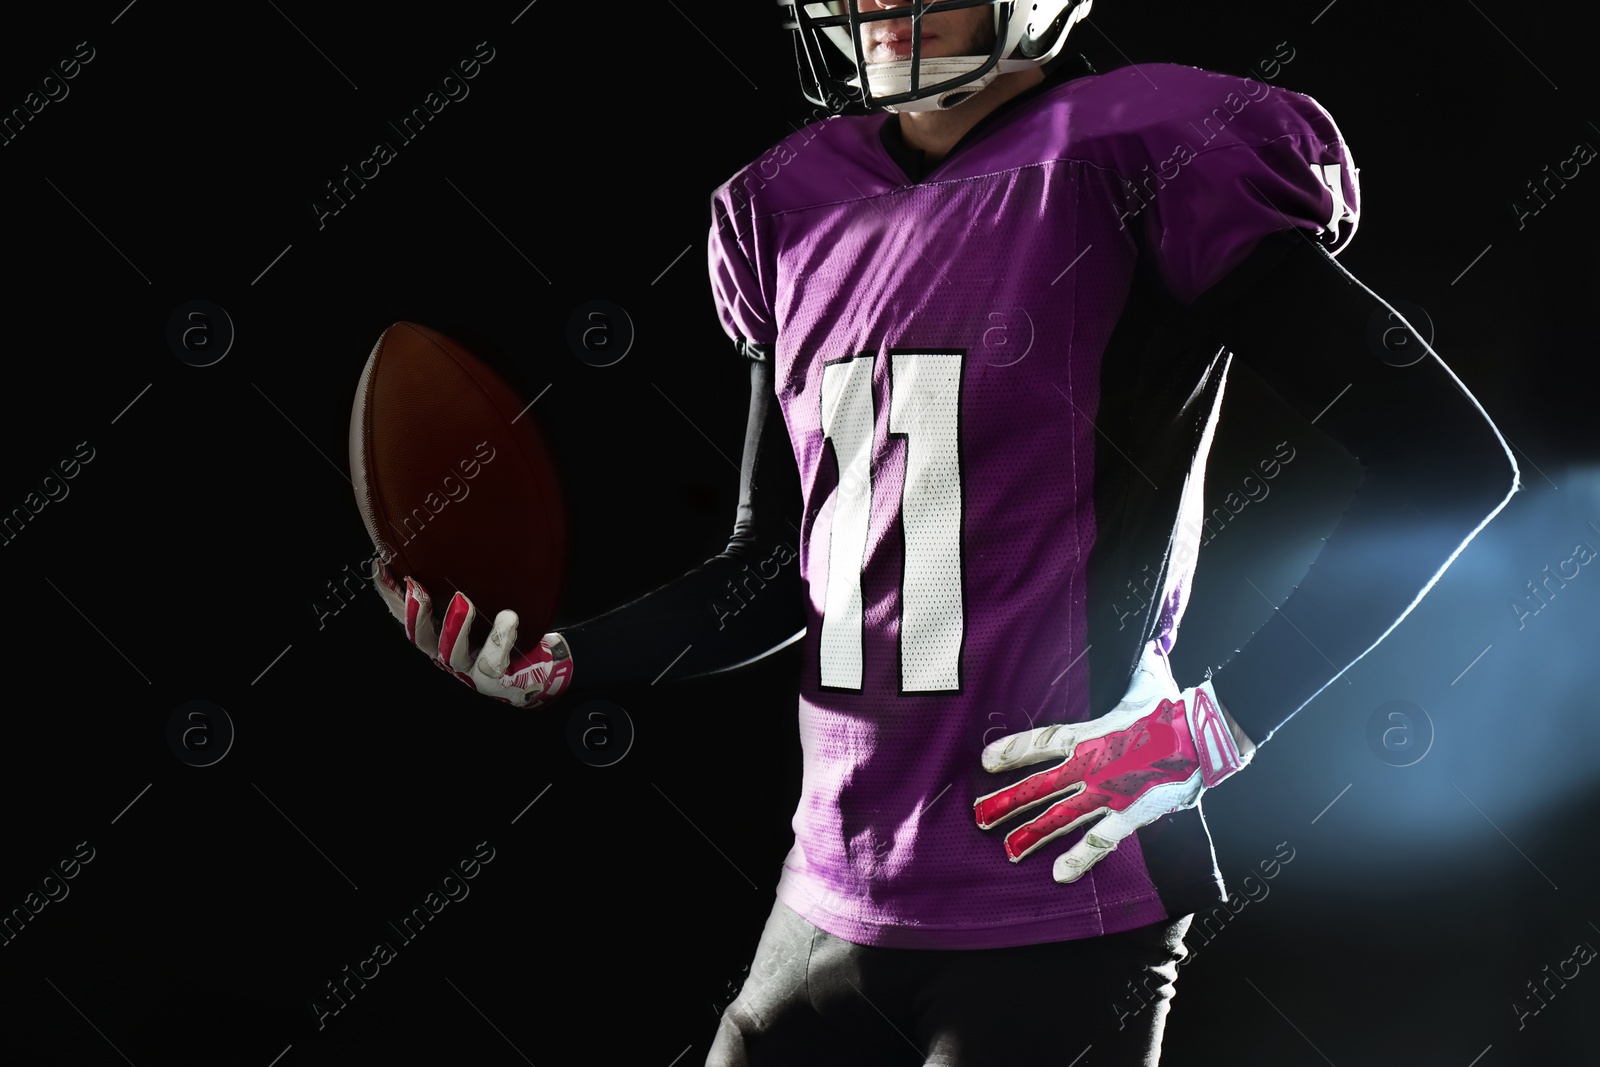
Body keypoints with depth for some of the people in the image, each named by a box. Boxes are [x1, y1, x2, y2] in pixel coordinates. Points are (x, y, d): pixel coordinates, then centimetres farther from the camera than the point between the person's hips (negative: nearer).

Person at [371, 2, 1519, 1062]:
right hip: (834, 901, 6)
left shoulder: (1135, 157, -10)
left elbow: (1451, 459, -10)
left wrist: (1211, 729, -14)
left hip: (1057, 909, -6)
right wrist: (559, 662, 4)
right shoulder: (791, 208, 10)